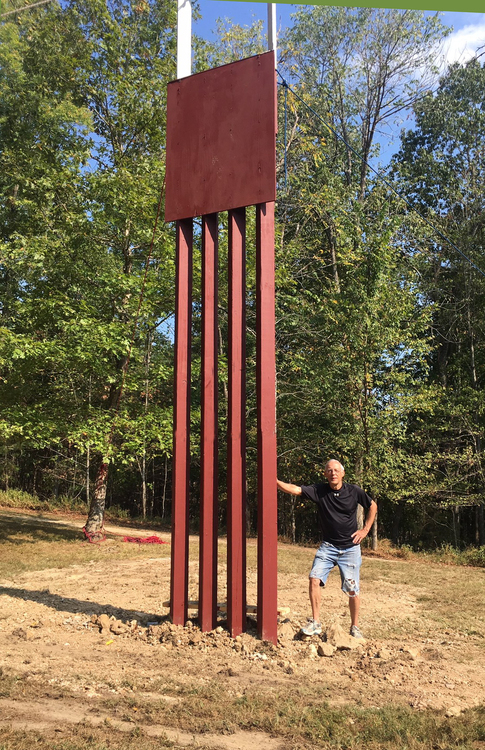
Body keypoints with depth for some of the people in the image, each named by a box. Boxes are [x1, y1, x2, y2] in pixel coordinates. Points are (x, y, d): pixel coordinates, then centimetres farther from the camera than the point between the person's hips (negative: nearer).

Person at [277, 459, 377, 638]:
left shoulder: (354, 491, -6)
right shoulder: (319, 490, -6)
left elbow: (373, 506, 10)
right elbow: (295, 489, -18)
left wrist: (365, 530, 3)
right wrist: (275, 481, -32)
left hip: (350, 548, -1)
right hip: (327, 546, 1)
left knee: (352, 590, 1)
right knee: (314, 578, -15)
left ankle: (355, 627, 20)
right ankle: (315, 622, -2)